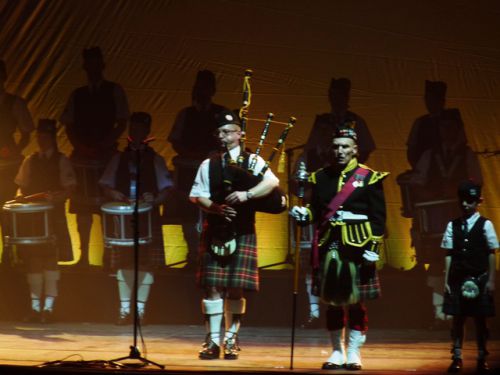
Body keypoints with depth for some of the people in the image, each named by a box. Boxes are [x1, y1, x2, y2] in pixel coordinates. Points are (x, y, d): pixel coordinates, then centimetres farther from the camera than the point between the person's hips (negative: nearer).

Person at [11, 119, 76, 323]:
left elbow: (69, 189, -5)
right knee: (32, 260, 3)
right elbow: (22, 186, 17)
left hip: (53, 216, -4)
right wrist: (21, 197, -4)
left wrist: (52, 198, -22)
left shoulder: (61, 160, 0)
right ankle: (35, 307, 8)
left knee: (50, 259, -8)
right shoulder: (30, 161, 14)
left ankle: (48, 307, -7)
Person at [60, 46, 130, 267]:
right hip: (82, 156, 3)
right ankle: (84, 255, 5)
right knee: (82, 207, 1)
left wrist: (104, 144, -13)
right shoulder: (77, 95, 13)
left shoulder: (114, 91, 4)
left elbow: (122, 123, -2)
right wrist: (80, 145, -7)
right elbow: (69, 125, 10)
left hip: (107, 153, -3)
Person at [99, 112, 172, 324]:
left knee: (146, 264, -4)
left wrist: (154, 200, -21)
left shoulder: (155, 160, 6)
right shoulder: (119, 159, 12)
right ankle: (125, 309, 7)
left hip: (148, 215, -2)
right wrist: (115, 195, -12)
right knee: (123, 263, 1)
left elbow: (165, 189, 0)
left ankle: (140, 309, 1)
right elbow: (105, 185, 9)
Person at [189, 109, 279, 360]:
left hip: (242, 233, -1)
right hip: (214, 232, 1)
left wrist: (247, 194, -27)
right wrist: (216, 208, -17)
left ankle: (231, 339, 10)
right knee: (212, 286, -3)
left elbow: (272, 182, -12)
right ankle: (213, 340, 3)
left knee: (236, 288, -1)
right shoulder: (208, 165, 10)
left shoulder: (252, 160, 4)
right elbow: (198, 195, 2)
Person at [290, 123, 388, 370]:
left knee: (355, 301, -1)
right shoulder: (321, 177, 10)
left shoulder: (369, 178, 0)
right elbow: (316, 211, 13)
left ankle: (353, 353, 5)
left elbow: (378, 218, -2)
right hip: (328, 246, 3)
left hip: (356, 247, -3)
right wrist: (303, 214, -9)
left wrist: (373, 247, -9)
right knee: (332, 300, 6)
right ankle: (337, 352, 15)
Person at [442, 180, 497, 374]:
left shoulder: (485, 225, -3)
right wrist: (446, 280, 2)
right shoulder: (453, 225, 4)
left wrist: (491, 280, -5)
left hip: (479, 279, -2)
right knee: (458, 318, 3)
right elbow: (449, 255, 5)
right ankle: (457, 358, 8)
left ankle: (482, 359, 12)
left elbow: (491, 254, -2)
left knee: (480, 319, 5)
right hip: (458, 278, 2)